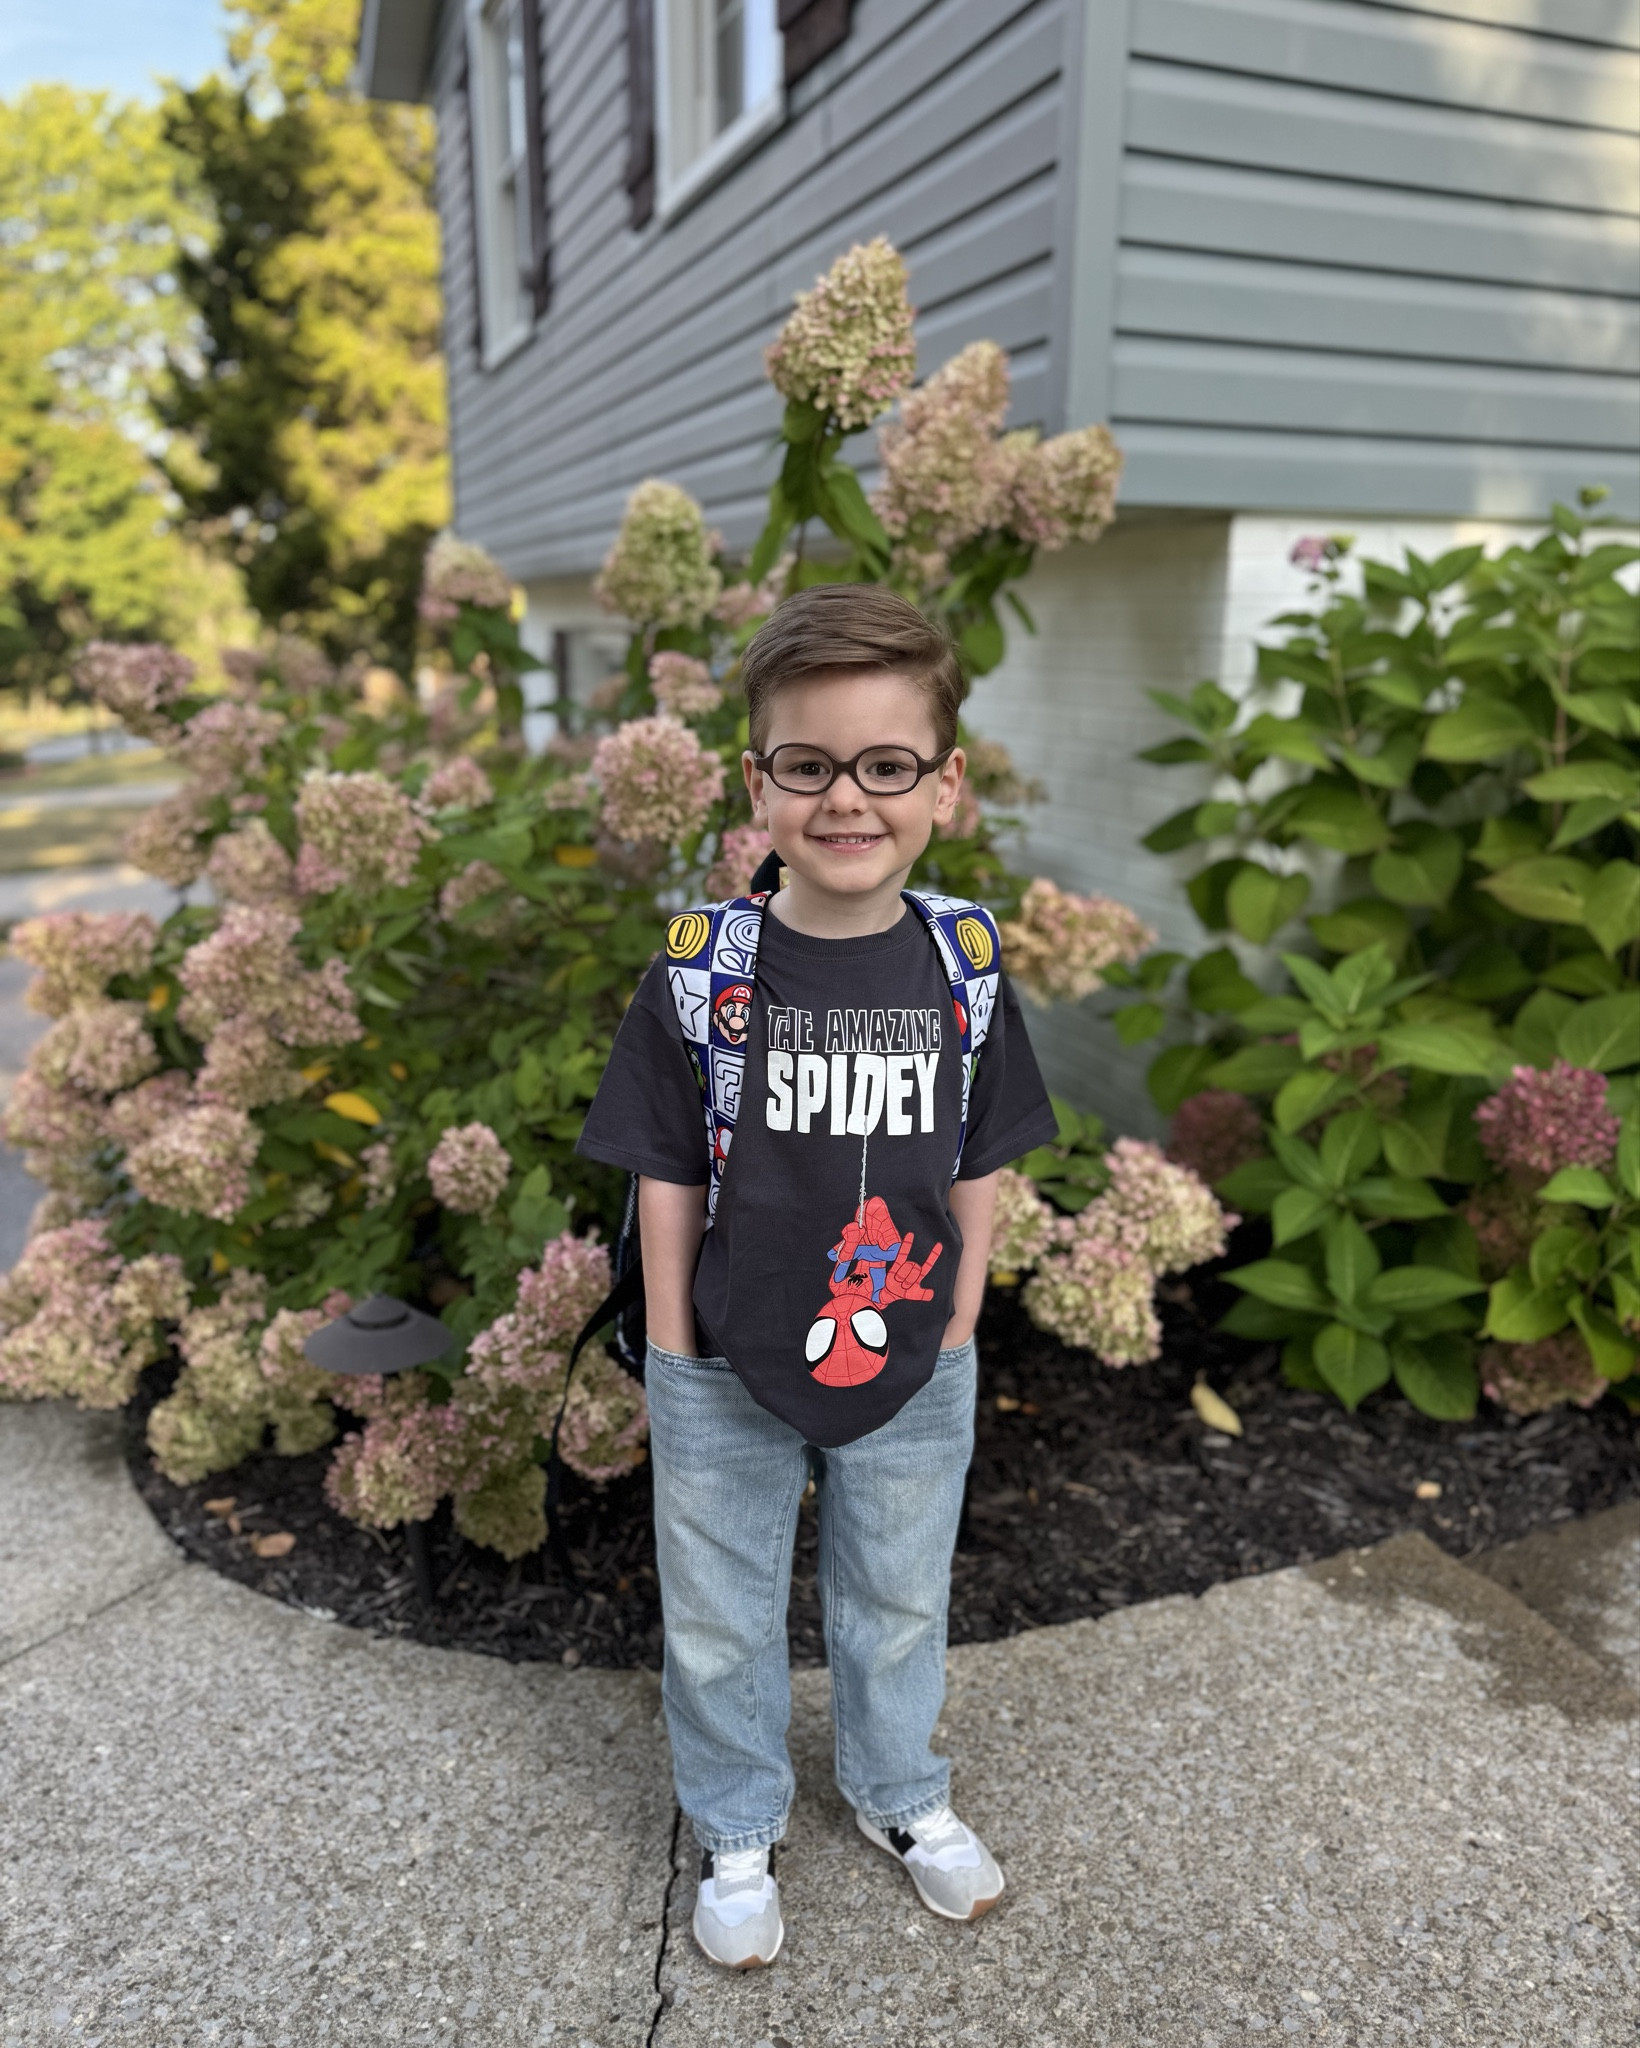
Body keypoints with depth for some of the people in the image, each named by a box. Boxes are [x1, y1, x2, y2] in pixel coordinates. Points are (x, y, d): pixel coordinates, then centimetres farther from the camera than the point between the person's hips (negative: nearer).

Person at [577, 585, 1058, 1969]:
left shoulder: (965, 963, -10)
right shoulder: (701, 971, -16)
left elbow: (980, 1168, -1)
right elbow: (668, 1180, -9)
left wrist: (954, 1331, 0)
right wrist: (673, 1361, -6)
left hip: (914, 1376, 2)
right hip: (724, 1380, -1)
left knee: (899, 1602, 24)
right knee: (720, 1619, 19)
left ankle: (901, 1791, 53)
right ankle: (737, 1831, 47)